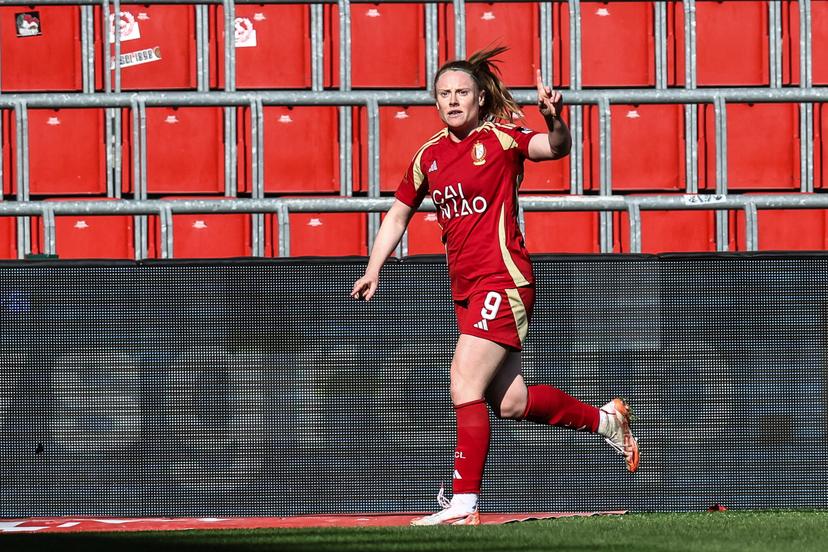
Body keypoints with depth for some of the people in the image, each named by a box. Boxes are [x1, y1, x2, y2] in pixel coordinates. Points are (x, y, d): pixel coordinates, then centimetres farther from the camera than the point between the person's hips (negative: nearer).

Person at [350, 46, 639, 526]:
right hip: (466, 289, 7)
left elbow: (557, 148, -21)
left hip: (502, 282, -7)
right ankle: (606, 420, 30)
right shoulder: (429, 157, 12)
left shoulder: (501, 139, -5)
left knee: (465, 388, -16)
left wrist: (554, 120, -42)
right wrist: (374, 269, 13)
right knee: (511, 403, 8)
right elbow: (398, 215, 23)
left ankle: (463, 504, -13)